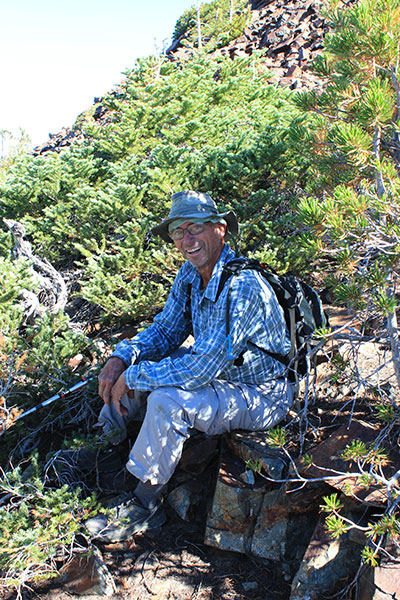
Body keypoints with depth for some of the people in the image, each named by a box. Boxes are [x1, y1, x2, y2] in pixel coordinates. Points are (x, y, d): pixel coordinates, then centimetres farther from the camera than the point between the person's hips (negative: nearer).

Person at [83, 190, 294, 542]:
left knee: (167, 401, -30)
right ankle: (112, 434, 30)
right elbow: (166, 331, 5)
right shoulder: (190, 275, -4)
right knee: (129, 365, 6)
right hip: (220, 372, 9)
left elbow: (200, 369, -34)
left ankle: (145, 506, -8)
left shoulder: (241, 287, -32)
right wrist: (121, 359, -13)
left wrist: (134, 377, -24)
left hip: (262, 397, -9)